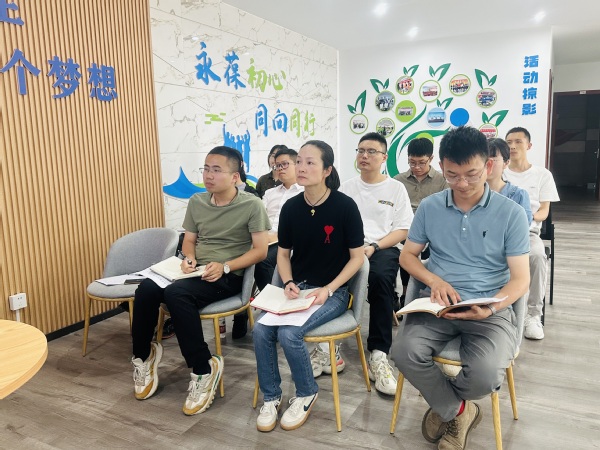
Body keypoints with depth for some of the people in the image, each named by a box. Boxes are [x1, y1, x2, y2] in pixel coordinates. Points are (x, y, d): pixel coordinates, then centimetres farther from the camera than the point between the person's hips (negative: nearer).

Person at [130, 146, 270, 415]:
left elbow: (260, 250, -9)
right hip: (196, 271, 6)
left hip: (228, 277, -5)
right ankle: (143, 355, 4)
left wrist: (225, 266, -20)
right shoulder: (196, 202, 11)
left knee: (176, 293, -33)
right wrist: (189, 259, -6)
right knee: (147, 288, -22)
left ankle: (204, 369, -17)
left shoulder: (252, 205, -7)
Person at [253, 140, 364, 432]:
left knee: (289, 333, -25)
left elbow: (357, 257, -8)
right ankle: (271, 396, 7)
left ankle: (307, 394, 6)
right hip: (297, 287, 5)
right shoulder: (290, 207, 0)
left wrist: (328, 290, -17)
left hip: (333, 292, -4)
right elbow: (283, 253, 9)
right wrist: (288, 283, -10)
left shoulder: (345, 206, -13)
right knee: (261, 329, -18)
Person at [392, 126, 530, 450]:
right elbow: (407, 255, 11)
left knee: (486, 373, -29)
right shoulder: (429, 207, 4)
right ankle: (459, 411, 4)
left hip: (491, 309, -1)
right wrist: (435, 281, -10)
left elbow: (520, 279, -3)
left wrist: (491, 308, -23)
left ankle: (444, 406, 10)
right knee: (404, 351, -27)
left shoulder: (511, 213, -2)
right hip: (439, 305, 2)